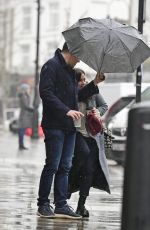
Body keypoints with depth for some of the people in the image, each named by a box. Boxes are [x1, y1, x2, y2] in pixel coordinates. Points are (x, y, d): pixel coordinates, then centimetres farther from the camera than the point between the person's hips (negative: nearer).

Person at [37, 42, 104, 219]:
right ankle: (43, 205, 1)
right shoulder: (52, 66, -7)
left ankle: (61, 205, 8)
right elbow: (46, 93, -18)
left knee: (65, 167, 6)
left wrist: (94, 84, 14)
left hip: (69, 126, 9)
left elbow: (77, 96, 26)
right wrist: (66, 110, -24)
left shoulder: (70, 70, 21)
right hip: (55, 125, -9)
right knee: (52, 165, -6)